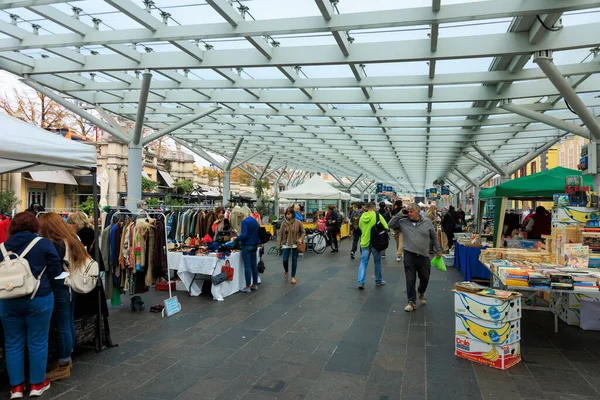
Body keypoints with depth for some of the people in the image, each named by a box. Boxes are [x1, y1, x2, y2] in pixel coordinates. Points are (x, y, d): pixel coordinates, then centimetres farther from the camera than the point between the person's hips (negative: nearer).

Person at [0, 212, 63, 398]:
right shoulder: (43, 243, -8)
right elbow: (56, 270, -7)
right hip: (38, 299, -3)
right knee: (38, 342, 9)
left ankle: (16, 386, 22)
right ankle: (37, 384, 19)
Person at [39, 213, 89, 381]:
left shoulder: (54, 246, -20)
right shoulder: (72, 240, 6)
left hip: (60, 290, -9)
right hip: (71, 287, 9)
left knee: (62, 328, 0)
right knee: (69, 324, 18)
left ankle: (63, 367, 10)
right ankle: (67, 358, 32)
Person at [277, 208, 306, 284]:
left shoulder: (298, 223, -7)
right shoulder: (283, 223, -2)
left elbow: (303, 232, 3)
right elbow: (280, 234, 1)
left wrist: (301, 239, -14)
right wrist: (279, 245, -3)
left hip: (295, 244, -1)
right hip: (286, 244, 1)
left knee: (294, 260, 5)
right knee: (285, 260, -4)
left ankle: (293, 277, 19)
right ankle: (286, 271, 28)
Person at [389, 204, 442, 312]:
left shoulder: (427, 222, 1)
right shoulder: (403, 222, 0)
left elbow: (434, 237, 9)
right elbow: (391, 224, -3)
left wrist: (438, 250, 10)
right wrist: (400, 215, -8)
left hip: (423, 256, 1)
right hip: (409, 255, -1)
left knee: (424, 278, 16)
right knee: (410, 280, 1)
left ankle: (421, 293, 45)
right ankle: (412, 302, 11)